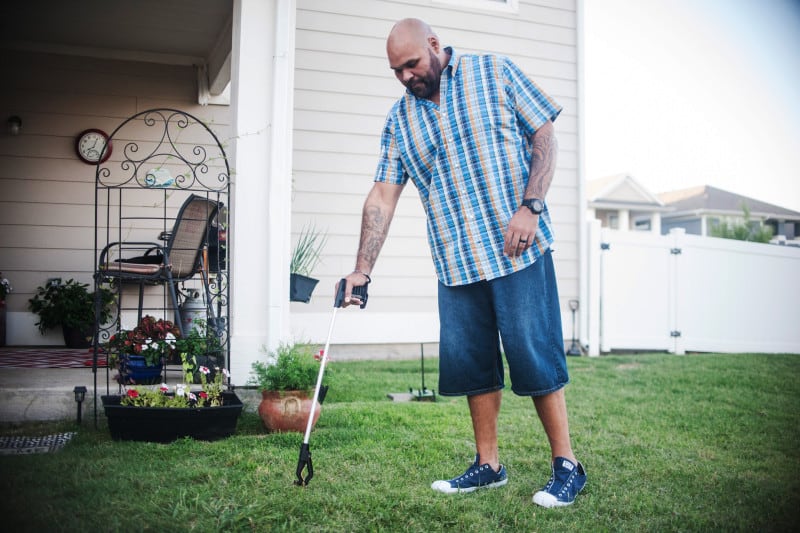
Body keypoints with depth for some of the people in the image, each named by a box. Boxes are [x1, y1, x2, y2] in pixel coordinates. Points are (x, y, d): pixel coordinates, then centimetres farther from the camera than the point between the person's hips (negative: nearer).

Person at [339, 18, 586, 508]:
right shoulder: (399, 119, 11)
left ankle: (567, 466, 9)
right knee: (473, 364, 7)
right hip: (455, 262, 4)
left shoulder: (496, 74, 3)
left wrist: (529, 206, -12)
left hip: (518, 250, -4)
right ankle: (488, 465, 21)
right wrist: (363, 270, 2)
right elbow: (382, 196, 7)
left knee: (535, 356, -4)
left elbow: (545, 139, 2)